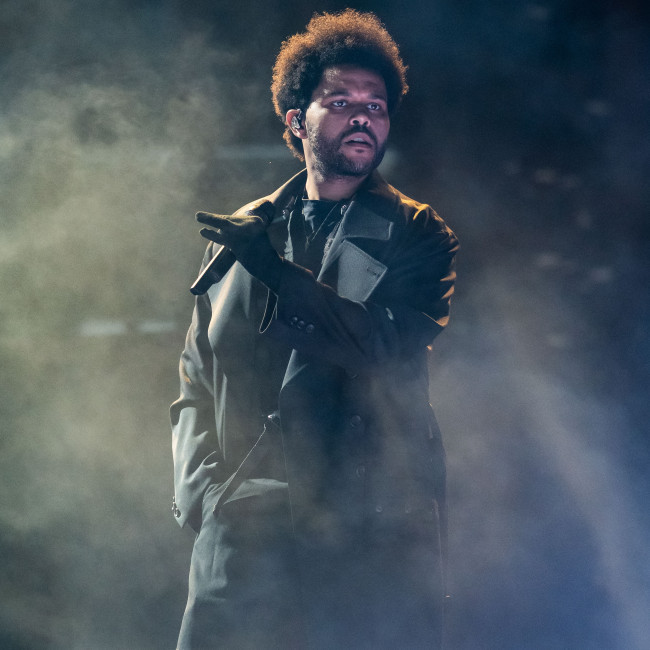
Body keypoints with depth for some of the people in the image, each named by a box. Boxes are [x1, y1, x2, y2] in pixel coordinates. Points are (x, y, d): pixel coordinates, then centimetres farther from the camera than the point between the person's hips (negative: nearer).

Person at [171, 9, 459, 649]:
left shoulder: (416, 235, 10)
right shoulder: (242, 233, 18)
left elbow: (394, 351, -8)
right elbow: (196, 384, 16)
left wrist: (277, 272, -11)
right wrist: (203, 490, 0)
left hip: (374, 533, -2)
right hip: (242, 536, 2)